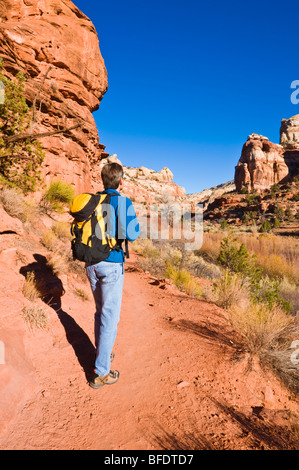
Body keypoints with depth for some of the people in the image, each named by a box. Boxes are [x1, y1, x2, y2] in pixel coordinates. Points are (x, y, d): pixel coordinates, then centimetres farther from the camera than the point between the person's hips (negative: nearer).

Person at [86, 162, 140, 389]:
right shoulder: (124, 202, -12)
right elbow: (131, 234, -20)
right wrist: (134, 219, 0)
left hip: (92, 264, 6)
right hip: (112, 265, -6)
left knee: (101, 311, 22)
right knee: (110, 318, 4)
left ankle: (102, 354, 38)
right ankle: (101, 373, 13)